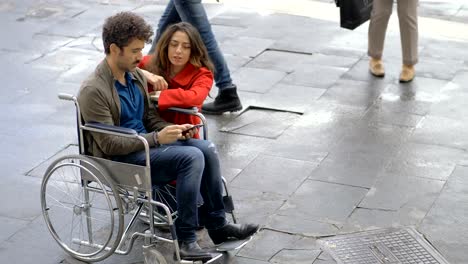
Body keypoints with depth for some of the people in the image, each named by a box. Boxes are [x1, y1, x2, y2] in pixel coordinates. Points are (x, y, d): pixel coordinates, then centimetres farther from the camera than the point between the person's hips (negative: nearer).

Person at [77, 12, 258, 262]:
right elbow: (110, 145, -21)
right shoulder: (93, 90, -20)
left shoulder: (136, 75, 6)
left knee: (207, 148, -10)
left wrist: (171, 130, -3)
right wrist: (157, 139, -23)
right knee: (192, 157, -25)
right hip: (120, 159, -8)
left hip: (146, 143, 8)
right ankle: (184, 239, -19)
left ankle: (218, 225, 0)